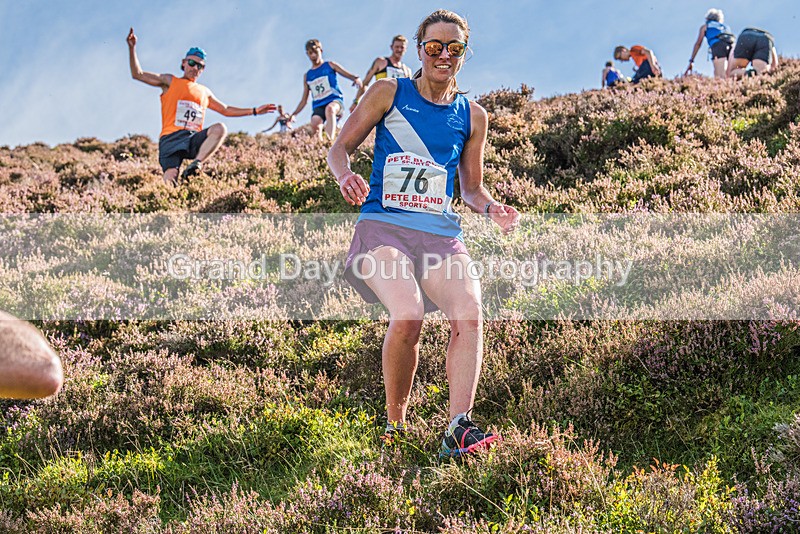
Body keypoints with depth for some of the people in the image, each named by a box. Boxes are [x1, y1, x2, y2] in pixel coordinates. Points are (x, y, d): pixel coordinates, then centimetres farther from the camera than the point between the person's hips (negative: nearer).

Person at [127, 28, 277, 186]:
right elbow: (137, 74, 9)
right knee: (170, 179, -28)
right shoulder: (170, 82, 15)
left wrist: (254, 111, 32)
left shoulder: (204, 92, 27)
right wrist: (132, 48, -4)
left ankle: (194, 166, -37)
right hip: (171, 138, -3)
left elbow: (225, 110, 36)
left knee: (220, 129, -29)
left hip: (194, 139, 3)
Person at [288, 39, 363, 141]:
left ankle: (330, 141, -56)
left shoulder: (330, 65, 14)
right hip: (318, 106, 4)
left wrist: (356, 79, -21)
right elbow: (304, 101, 23)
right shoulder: (307, 76, 21)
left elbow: (347, 74, 4)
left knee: (330, 108, -41)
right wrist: (294, 114, 9)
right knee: (315, 124, -31)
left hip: (334, 100, -4)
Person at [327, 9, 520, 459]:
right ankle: (394, 426, -10)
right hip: (383, 225, -3)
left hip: (442, 233, 3)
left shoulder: (473, 116, 17)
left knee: (469, 313, -27)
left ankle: (458, 429, -30)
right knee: (408, 316, -29)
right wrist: (346, 177, -13)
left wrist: (492, 208, 1)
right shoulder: (389, 94, 9)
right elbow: (341, 148, 10)